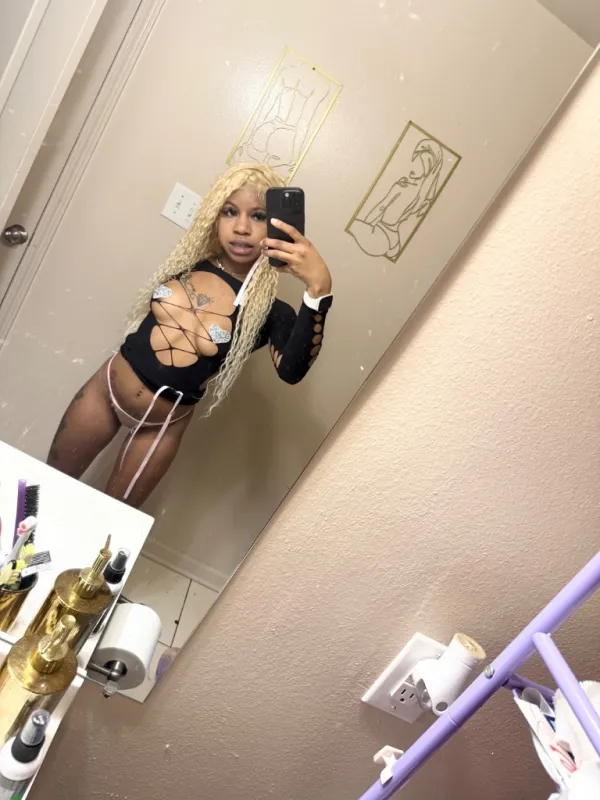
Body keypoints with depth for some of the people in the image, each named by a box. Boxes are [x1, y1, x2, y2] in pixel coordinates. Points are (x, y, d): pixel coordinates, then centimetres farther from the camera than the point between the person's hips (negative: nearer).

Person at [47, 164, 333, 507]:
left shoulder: (270, 311, -19)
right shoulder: (192, 260, -8)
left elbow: (292, 370, -42)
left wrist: (319, 288, -52)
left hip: (163, 425, -3)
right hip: (105, 390, 3)